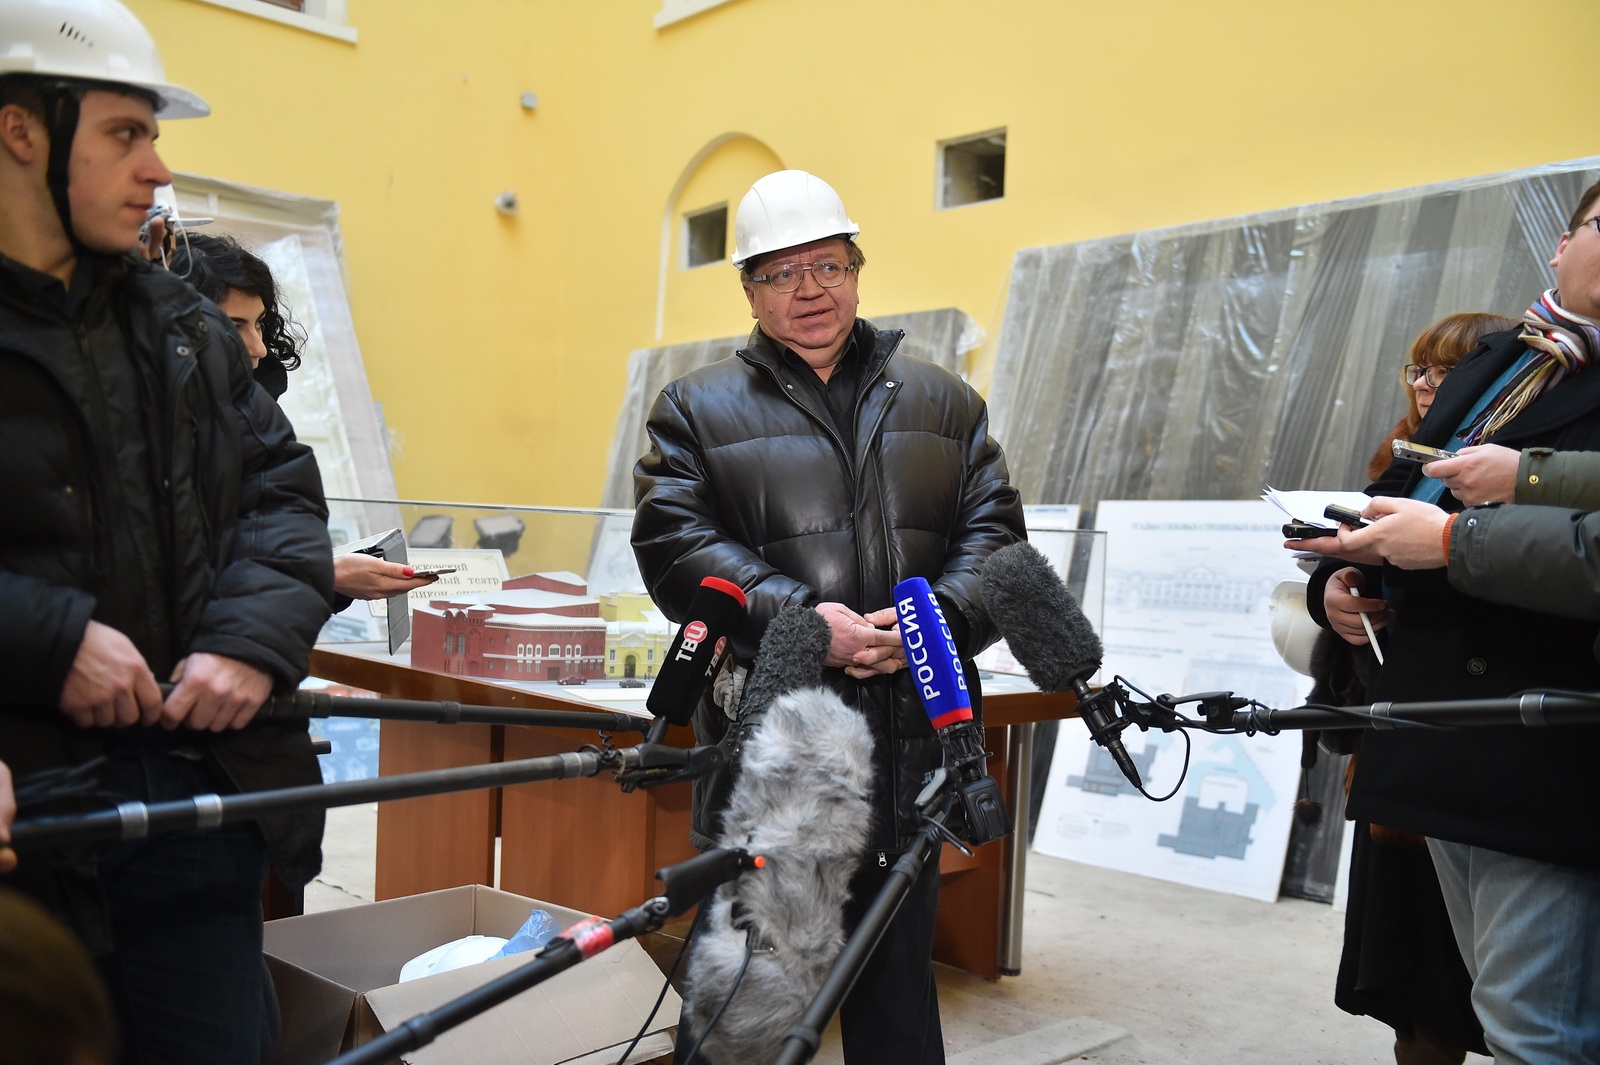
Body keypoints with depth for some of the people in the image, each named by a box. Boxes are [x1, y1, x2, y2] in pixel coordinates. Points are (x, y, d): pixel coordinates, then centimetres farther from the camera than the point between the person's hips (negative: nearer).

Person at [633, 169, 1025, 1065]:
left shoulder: (943, 403, 15)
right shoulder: (697, 411, 7)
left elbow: (994, 530, 7)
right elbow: (678, 546, -5)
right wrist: (798, 619, -19)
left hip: (911, 752, 2)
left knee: (898, 989, 15)